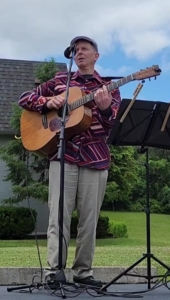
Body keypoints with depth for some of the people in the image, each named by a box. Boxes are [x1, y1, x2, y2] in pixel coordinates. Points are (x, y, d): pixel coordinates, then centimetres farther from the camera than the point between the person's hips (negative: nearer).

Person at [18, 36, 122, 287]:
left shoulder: (108, 87, 11)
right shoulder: (60, 81, 13)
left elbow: (110, 124, -4)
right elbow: (24, 98, 11)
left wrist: (105, 108, -27)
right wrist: (48, 102, -8)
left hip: (95, 158, 1)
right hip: (63, 156, 0)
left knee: (89, 219, 4)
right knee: (59, 216, -8)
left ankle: (83, 271, 15)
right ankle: (54, 272, -4)